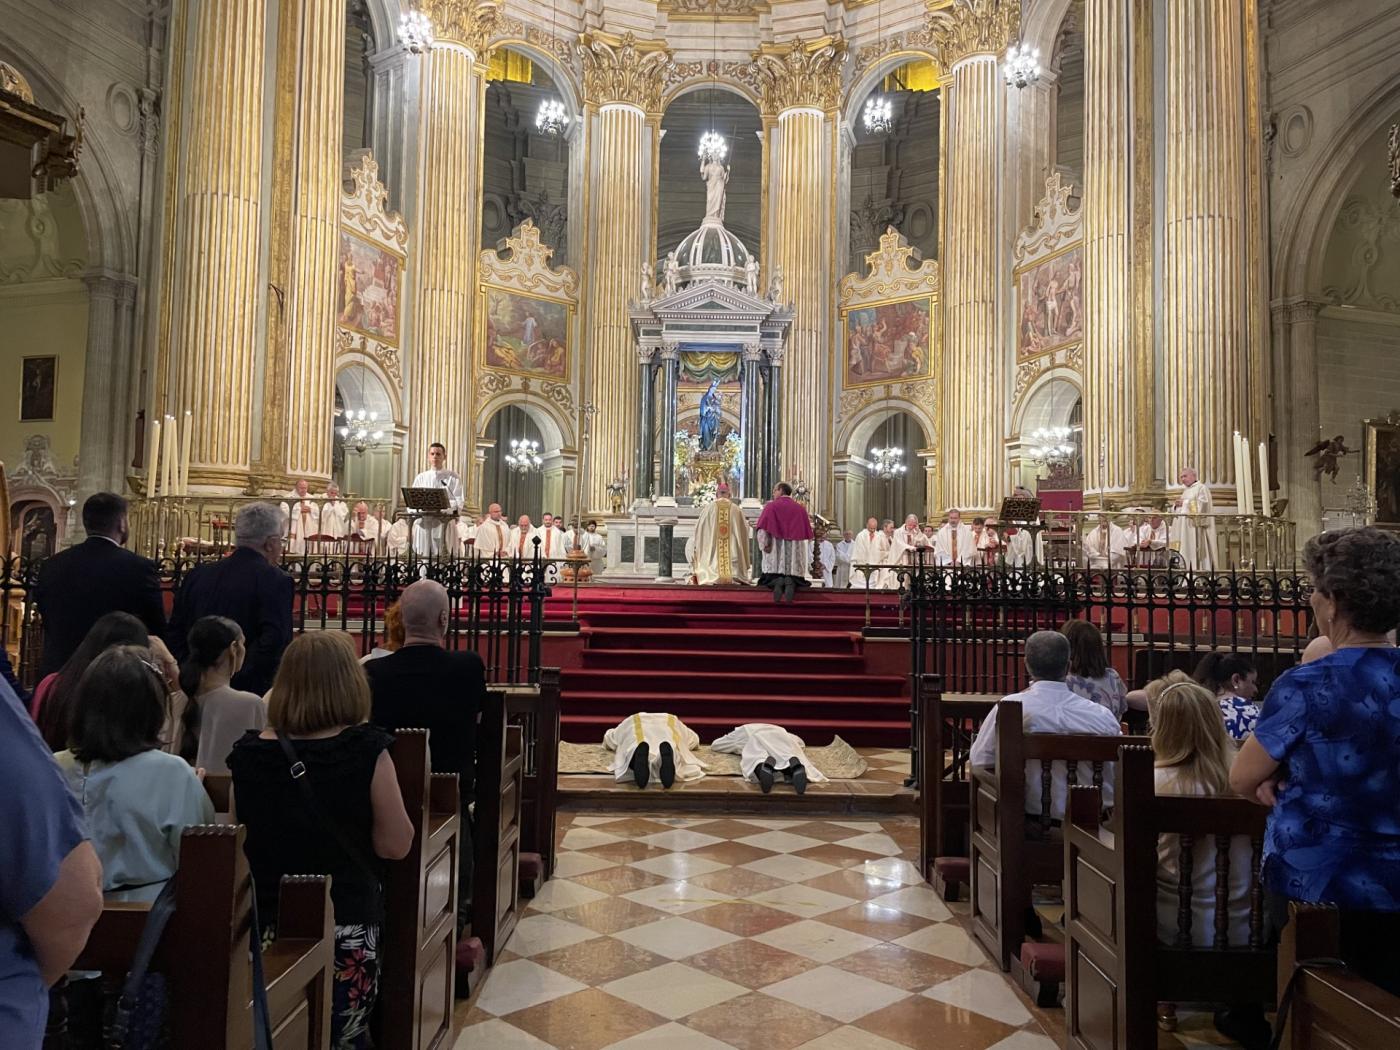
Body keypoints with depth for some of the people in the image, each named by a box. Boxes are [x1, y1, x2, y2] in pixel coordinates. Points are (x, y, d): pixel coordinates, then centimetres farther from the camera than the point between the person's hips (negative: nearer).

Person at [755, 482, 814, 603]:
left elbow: (764, 526, -10)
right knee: (792, 570, 3)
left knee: (777, 570, 3)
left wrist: (765, 543, -11)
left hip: (776, 547, -2)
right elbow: (807, 531, 12)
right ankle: (790, 580, -28)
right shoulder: (800, 508, 12)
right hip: (795, 550, 2)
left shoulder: (771, 506, 3)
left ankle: (778, 579, -28)